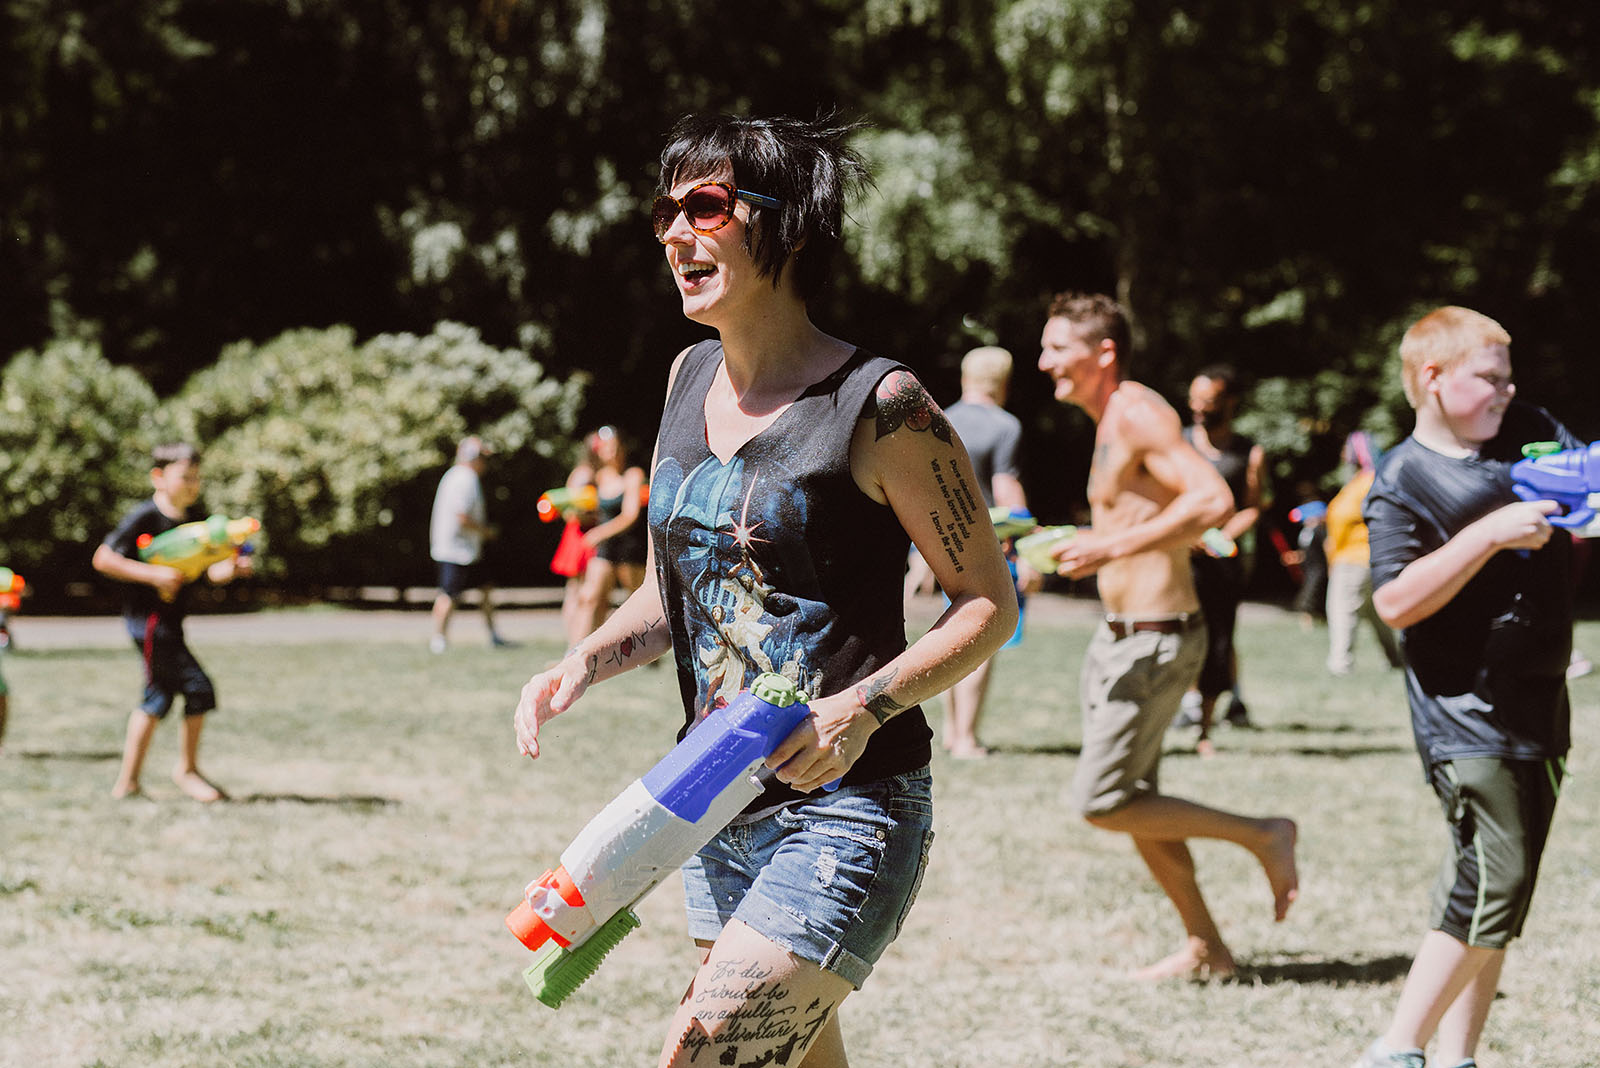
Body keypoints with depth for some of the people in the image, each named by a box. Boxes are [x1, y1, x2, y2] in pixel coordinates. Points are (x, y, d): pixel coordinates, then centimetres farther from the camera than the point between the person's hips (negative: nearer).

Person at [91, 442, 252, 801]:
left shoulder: (196, 519, 7)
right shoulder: (143, 518, -15)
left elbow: (211, 570, 6)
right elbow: (102, 559, -17)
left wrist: (232, 567, -16)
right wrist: (154, 574, -24)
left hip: (170, 619, 9)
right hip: (148, 619, -9)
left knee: (159, 697, 15)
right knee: (199, 689, -11)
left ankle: (127, 782, 24)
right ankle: (187, 770, 5)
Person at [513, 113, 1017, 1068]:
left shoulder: (878, 406, -14)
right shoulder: (691, 379, 8)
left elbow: (990, 601, -8)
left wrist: (865, 707, -22)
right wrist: (583, 665, 0)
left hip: (845, 810, -8)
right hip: (722, 805, 8)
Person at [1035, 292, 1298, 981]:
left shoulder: (1138, 414, -17)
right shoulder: (1112, 421, 14)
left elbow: (1213, 500, -30)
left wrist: (1115, 547, -32)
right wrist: (1087, 542, 19)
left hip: (1154, 641, -10)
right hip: (1124, 638, 10)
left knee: (1101, 804, -7)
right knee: (1132, 800, 14)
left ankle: (1263, 837, 3)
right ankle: (1204, 949, 22)